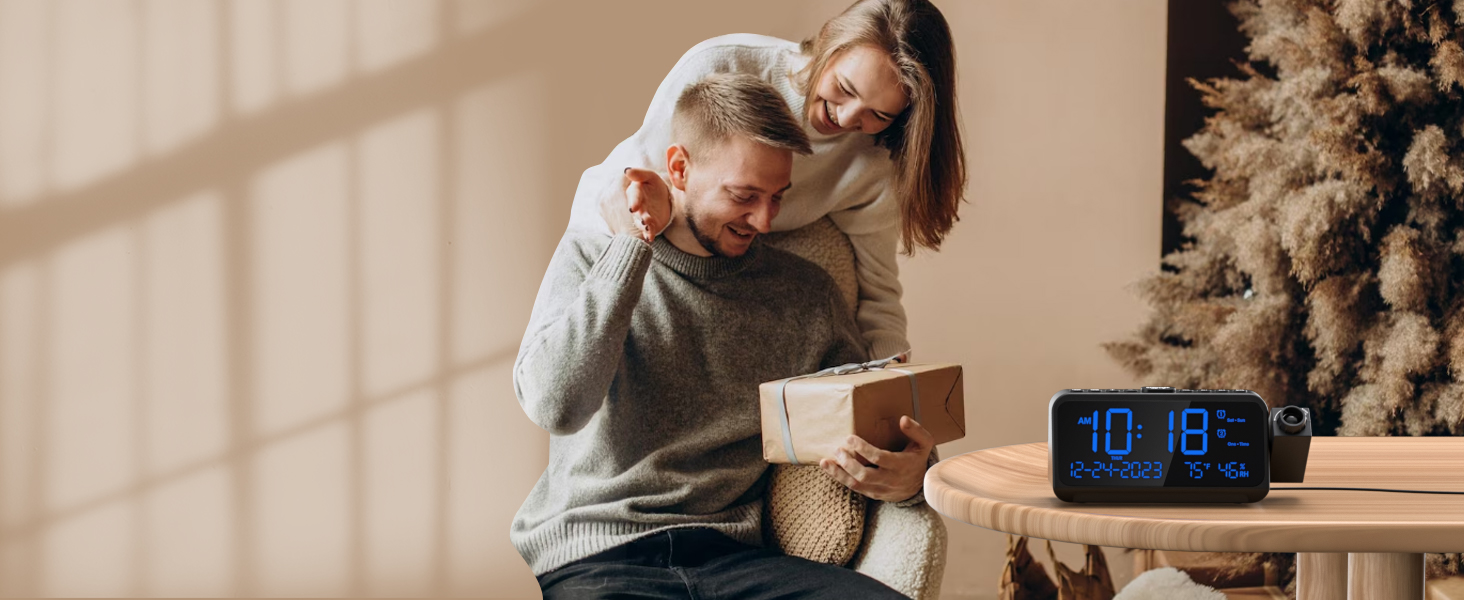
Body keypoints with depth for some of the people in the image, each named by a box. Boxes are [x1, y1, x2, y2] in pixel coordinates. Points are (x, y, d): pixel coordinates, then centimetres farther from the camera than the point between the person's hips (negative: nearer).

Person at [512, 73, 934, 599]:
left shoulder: (804, 294, 12)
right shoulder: (592, 256, 6)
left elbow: (876, 434, 15)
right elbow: (554, 405, -12)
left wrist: (907, 479, -12)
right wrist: (632, 243, -8)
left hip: (734, 555, 3)